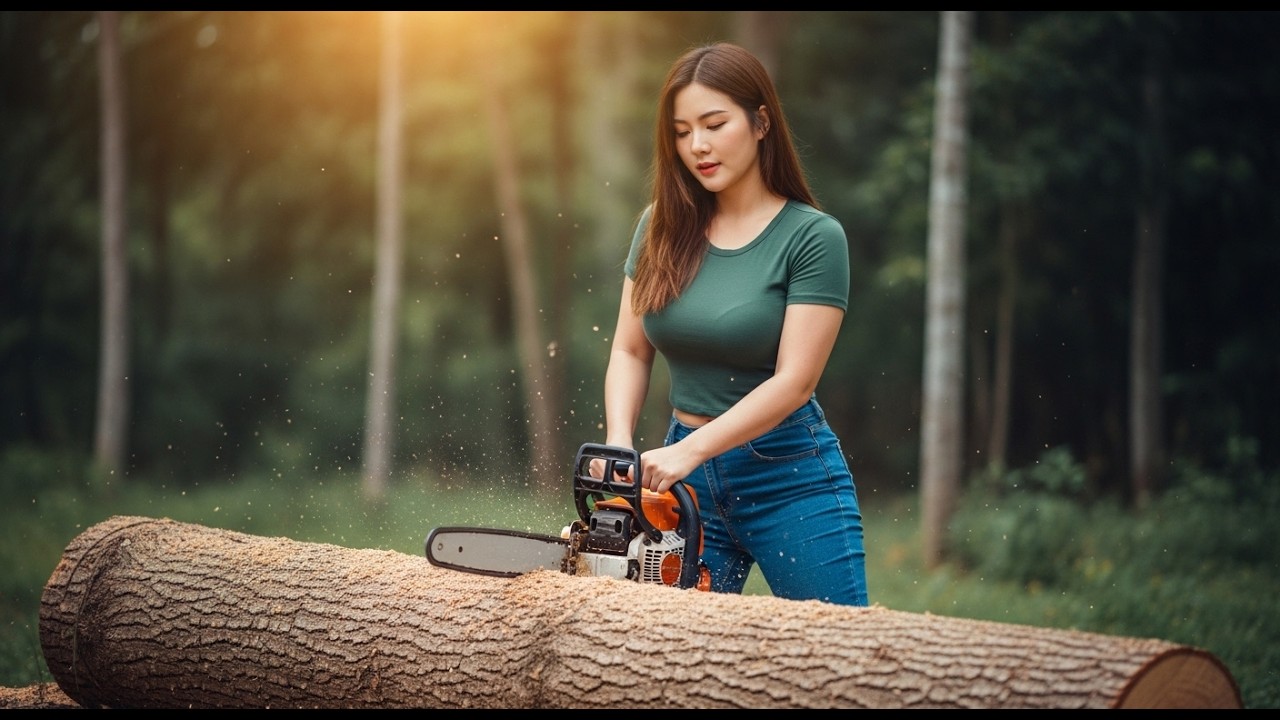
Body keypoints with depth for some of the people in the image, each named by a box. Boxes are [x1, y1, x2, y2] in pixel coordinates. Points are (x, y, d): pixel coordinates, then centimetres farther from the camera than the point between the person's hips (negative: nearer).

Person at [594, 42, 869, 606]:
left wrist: (688, 450, -23)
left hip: (791, 478, -4)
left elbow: (794, 381, -16)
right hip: (688, 475, 4)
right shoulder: (662, 227, 3)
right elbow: (630, 353, 6)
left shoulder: (813, 236, -10)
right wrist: (619, 445, -11)